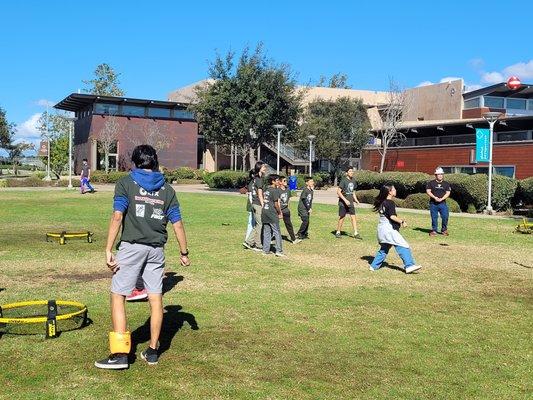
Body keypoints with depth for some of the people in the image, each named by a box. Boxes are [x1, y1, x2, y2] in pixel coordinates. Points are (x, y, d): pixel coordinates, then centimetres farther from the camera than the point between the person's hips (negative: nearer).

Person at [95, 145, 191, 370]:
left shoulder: (126, 183, 0)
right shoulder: (167, 189, 10)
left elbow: (117, 217, -10)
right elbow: (177, 224, 8)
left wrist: (108, 250, -10)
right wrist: (184, 253, 17)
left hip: (131, 246, -4)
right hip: (157, 249, 4)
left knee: (118, 296, 2)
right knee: (156, 298, 10)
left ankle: (120, 354, -4)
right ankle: (152, 351, 18)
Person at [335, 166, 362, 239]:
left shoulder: (353, 180, 9)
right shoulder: (344, 180, -12)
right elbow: (338, 192, -16)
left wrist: (356, 200, 8)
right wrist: (345, 200, -21)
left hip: (350, 202, 6)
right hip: (343, 203, -6)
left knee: (353, 217, 0)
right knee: (342, 217, 3)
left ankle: (356, 233, 1)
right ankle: (338, 232, 16)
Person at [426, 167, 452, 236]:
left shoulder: (446, 184, 11)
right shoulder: (431, 183, 6)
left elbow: (448, 193, 4)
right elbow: (428, 191, -1)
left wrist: (441, 199, -13)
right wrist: (434, 197, -15)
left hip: (443, 203, 1)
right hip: (433, 203, -1)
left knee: (445, 216, -8)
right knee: (434, 217, 2)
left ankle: (444, 230, 9)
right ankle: (434, 230, 14)